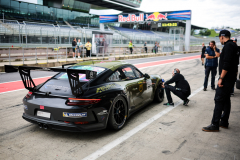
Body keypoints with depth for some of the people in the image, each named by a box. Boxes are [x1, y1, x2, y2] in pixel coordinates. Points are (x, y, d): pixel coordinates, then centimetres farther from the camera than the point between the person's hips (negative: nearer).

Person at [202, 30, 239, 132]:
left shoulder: (228, 46, -16)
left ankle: (215, 125, -4)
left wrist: (221, 78, -22)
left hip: (226, 78, -10)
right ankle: (224, 122, 23)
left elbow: (226, 64, -24)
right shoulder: (232, 45, 16)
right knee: (226, 100, 15)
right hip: (231, 78, 10)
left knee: (219, 100, -8)